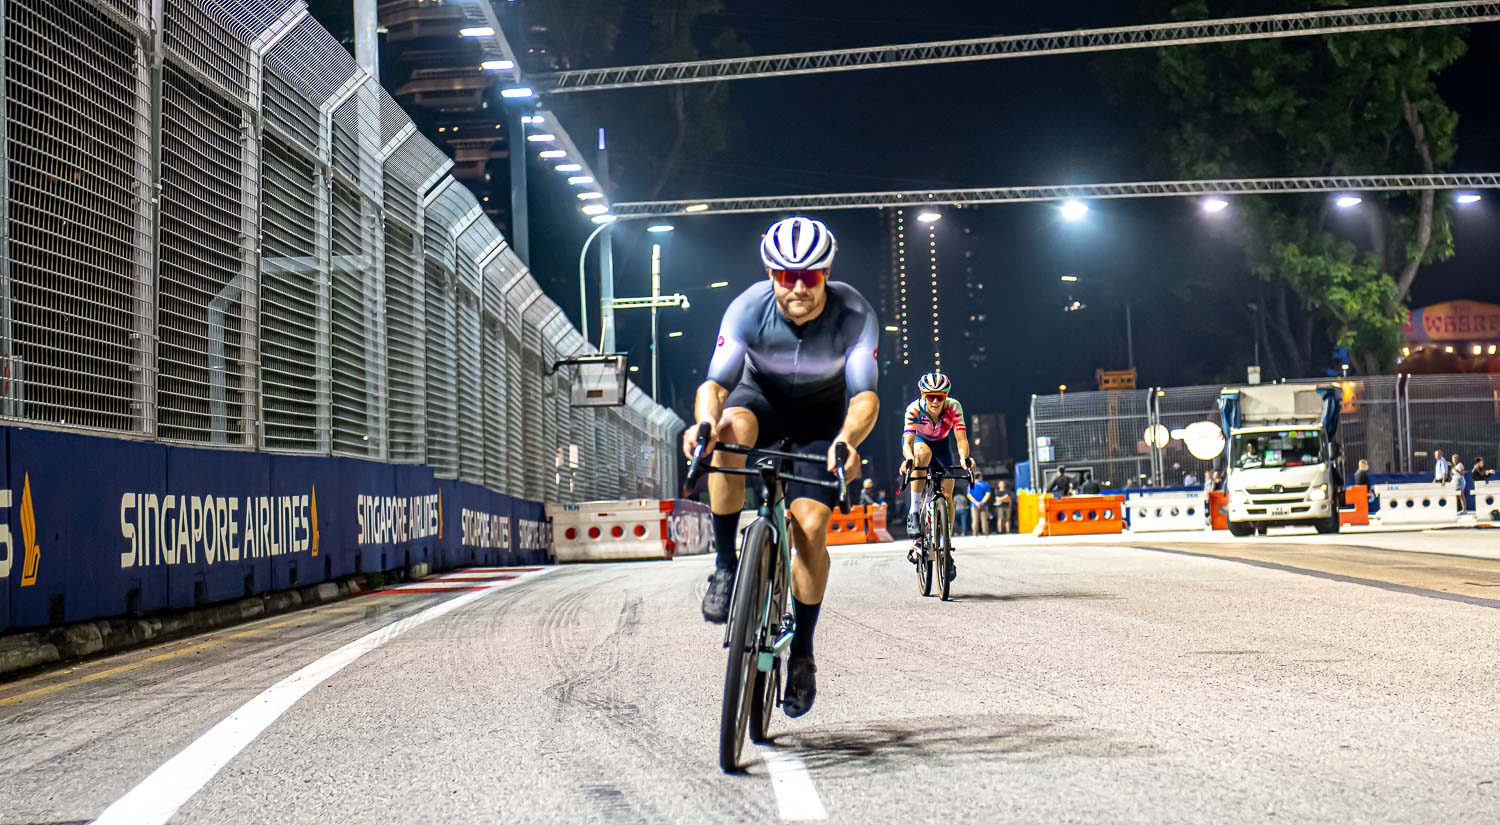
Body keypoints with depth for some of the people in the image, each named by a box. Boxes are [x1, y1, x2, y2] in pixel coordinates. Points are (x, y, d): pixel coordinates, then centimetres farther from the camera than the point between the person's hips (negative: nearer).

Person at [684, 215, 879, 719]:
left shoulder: (854, 314, -29)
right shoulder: (748, 309, -28)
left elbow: (865, 395, -34)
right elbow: (715, 382, -32)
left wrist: (847, 439, -55)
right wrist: (704, 422, -56)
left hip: (821, 415, 0)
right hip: (763, 398, 0)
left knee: (809, 528, -15)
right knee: (731, 431, -37)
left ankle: (803, 652, 4)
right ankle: (726, 567, -25)